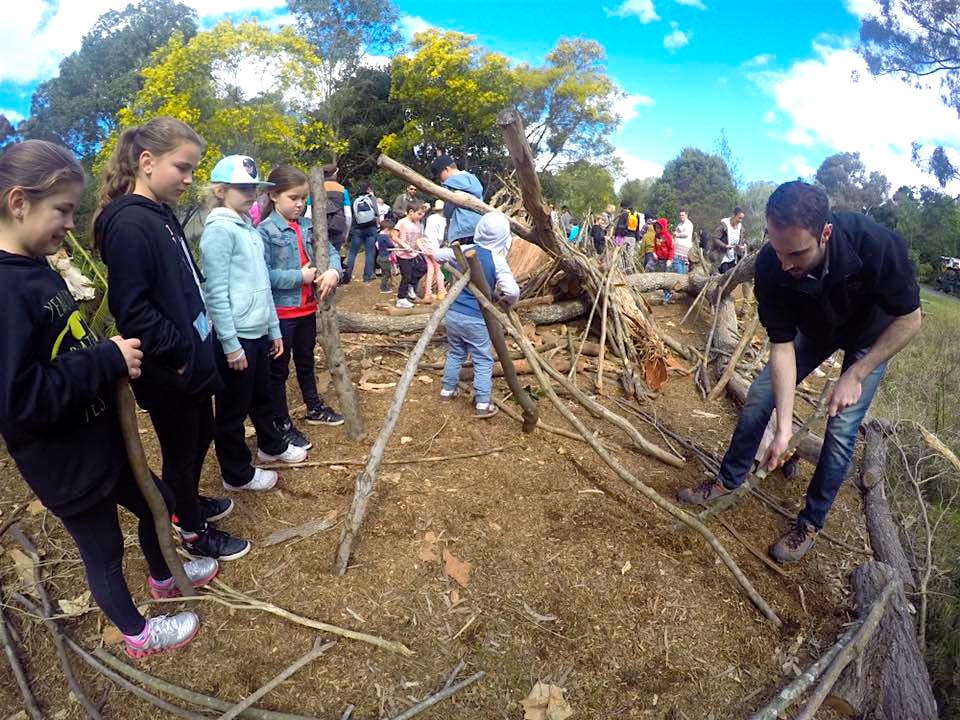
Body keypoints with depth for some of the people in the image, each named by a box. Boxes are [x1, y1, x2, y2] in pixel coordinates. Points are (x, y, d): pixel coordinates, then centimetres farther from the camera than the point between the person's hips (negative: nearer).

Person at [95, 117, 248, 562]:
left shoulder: (161, 215, 9)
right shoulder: (127, 224, -21)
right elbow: (131, 309, -26)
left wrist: (199, 340, 11)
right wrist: (180, 351, -19)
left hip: (192, 361, 9)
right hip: (169, 373, -9)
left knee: (201, 436, 23)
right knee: (180, 451, 10)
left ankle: (189, 503, 46)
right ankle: (194, 533, 30)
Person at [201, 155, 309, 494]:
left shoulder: (248, 228, 12)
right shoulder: (219, 229, -14)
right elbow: (216, 293, -18)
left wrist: (274, 328, 17)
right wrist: (231, 344, -19)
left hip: (258, 332, 8)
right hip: (237, 336, -8)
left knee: (262, 396, 25)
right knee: (233, 408, 7)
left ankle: (271, 446, 45)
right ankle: (237, 474, 22)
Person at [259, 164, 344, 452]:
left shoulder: (308, 226, 3)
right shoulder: (265, 231, -15)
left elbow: (330, 251, 4)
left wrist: (333, 270, -17)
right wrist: (301, 277, -20)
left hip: (307, 308, 6)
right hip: (280, 311, -6)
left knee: (306, 361, 23)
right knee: (278, 369, 8)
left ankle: (314, 408, 41)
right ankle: (282, 425, 20)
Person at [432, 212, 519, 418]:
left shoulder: (464, 250, 0)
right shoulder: (497, 260, -14)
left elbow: (438, 255, 15)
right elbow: (512, 290, -26)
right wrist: (506, 301, -4)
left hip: (452, 313, 5)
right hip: (475, 319, -5)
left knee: (455, 353, 24)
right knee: (483, 361, 7)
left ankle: (448, 389, 37)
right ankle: (482, 404, 9)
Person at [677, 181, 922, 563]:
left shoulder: (876, 245, -41)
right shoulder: (770, 265, -33)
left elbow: (910, 320, -24)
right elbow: (782, 345, -27)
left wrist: (856, 374, -29)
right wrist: (784, 425, -31)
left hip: (872, 335, -2)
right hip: (813, 328, 3)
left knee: (841, 429, -9)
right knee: (759, 397, -1)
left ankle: (811, 523, 11)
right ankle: (728, 481, 20)